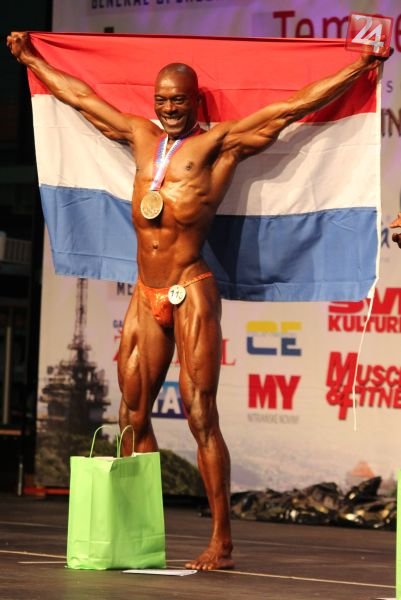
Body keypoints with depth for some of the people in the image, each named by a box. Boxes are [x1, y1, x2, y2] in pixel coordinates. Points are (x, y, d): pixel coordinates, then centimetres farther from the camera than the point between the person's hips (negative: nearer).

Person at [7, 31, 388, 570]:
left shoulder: (220, 143, 2)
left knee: (201, 416, -8)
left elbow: (297, 106, 2)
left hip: (191, 293, -6)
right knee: (133, 417, 6)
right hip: (146, 296, 6)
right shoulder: (141, 137, 16)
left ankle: (222, 542, -6)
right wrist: (30, 58, 37)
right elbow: (78, 96, 28)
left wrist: (362, 65, 1)